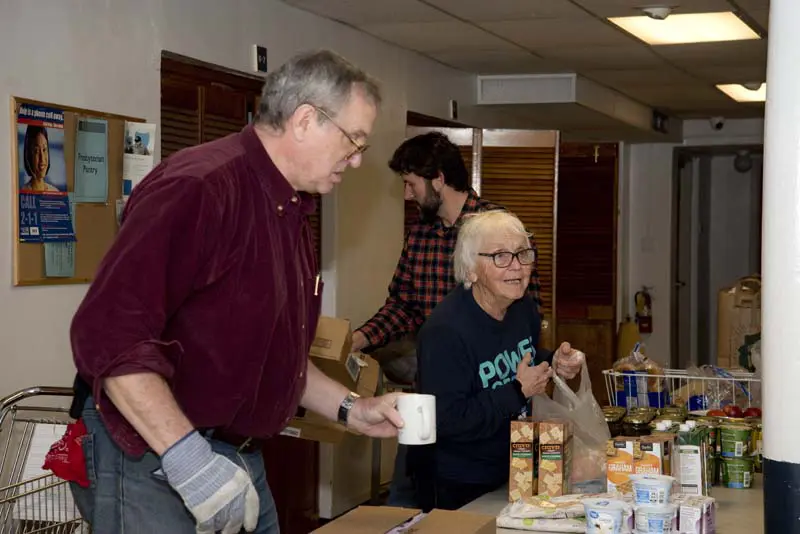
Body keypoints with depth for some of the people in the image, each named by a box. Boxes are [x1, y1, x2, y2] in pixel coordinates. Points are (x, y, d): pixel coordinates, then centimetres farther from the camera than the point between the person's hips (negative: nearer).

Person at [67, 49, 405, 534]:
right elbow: (107, 332, -27)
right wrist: (188, 458, -28)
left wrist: (351, 409, 11)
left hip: (242, 461, 9)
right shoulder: (198, 187, -19)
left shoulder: (292, 214, 13)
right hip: (154, 460, -9)